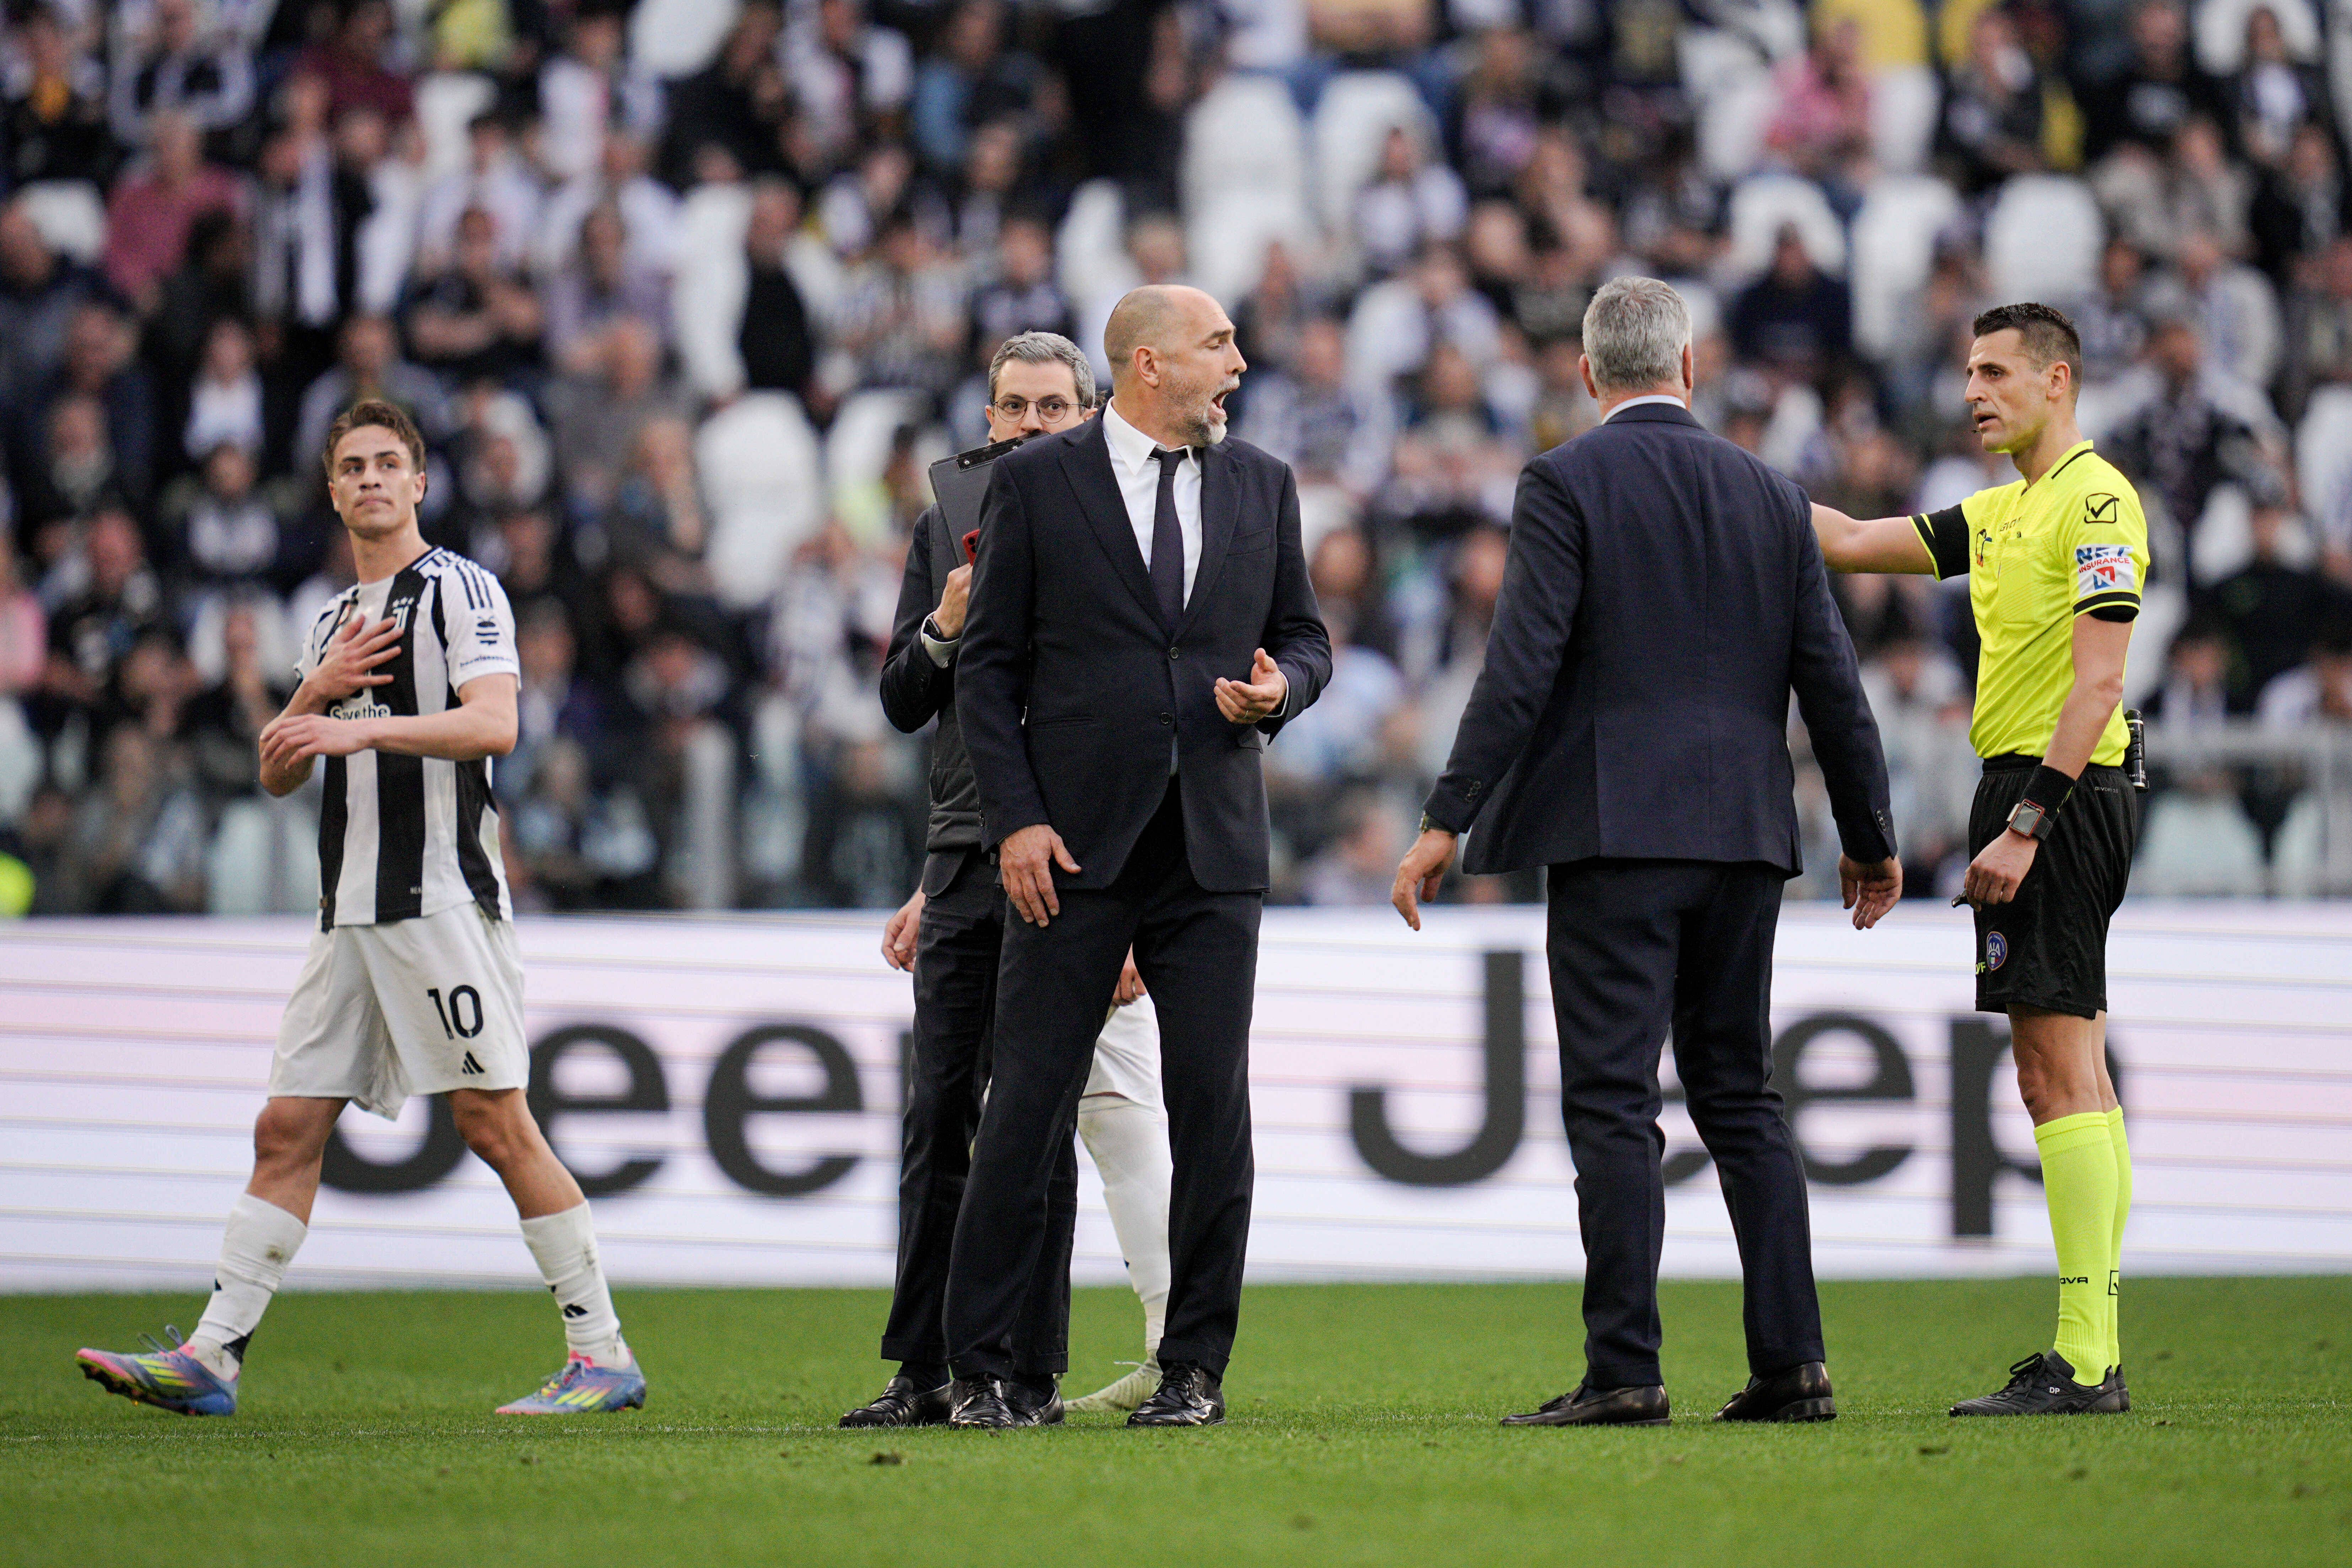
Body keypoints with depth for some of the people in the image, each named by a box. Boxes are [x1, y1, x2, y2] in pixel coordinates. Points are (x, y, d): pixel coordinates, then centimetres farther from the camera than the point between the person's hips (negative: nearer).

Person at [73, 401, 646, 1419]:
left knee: (494, 1123, -10)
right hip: (352, 913, 7)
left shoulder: (460, 588, -1)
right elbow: (278, 773, 19)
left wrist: (360, 726, -21)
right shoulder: (333, 621, 22)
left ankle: (603, 1357, -6)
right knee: (287, 1130, 2)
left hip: (443, 896, -7)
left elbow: (493, 724, -15)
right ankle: (210, 1360, 0)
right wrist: (317, 688, 1)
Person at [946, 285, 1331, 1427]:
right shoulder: (1036, 481, 1)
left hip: (1216, 850, 3)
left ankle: (1194, 1369, 8)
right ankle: (984, 1367, 3)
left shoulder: (1261, 487, 12)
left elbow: (1304, 637, 19)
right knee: (1029, 1106, -4)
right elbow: (988, 668, 1)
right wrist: (1014, 820, -9)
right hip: (1075, 846, -3)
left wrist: (1278, 687, -6)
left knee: (1213, 1108, 0)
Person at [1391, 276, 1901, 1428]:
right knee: (1740, 1095, 12)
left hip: (1616, 830, -5)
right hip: (1743, 835, 5)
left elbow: (1522, 667, -12)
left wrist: (1446, 820, -10)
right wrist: (1869, 839, 20)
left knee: (1613, 1104, -5)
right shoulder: (1769, 495, 10)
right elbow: (1832, 682, 11)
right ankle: (1792, 1364, 7)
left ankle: (1623, 1370, -10)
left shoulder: (1566, 485, -4)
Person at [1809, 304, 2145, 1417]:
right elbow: (1854, 544, 22)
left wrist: (2026, 824, -22)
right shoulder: (2003, 513, 18)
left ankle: (2086, 1362, -16)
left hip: (2060, 795, -10)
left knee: (2058, 1074, -13)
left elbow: (2100, 676, -18)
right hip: (2026, 797, 10)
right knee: (2066, 1078, 9)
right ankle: (2090, 1353, 10)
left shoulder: (2097, 500, -11)